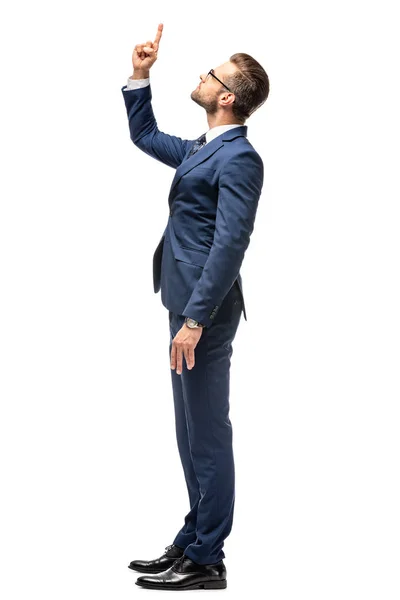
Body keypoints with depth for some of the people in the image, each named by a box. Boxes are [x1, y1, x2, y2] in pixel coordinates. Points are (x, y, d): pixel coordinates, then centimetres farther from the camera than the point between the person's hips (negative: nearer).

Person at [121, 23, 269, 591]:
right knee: (193, 434, 16)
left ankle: (205, 562, 6)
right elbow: (144, 136, 31)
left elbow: (229, 244, -22)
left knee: (207, 435, -2)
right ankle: (191, 542, 27)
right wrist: (140, 76, 18)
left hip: (205, 308, -10)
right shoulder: (201, 149, 14)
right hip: (189, 302, 10)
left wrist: (195, 319, -24)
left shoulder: (239, 158, -15)